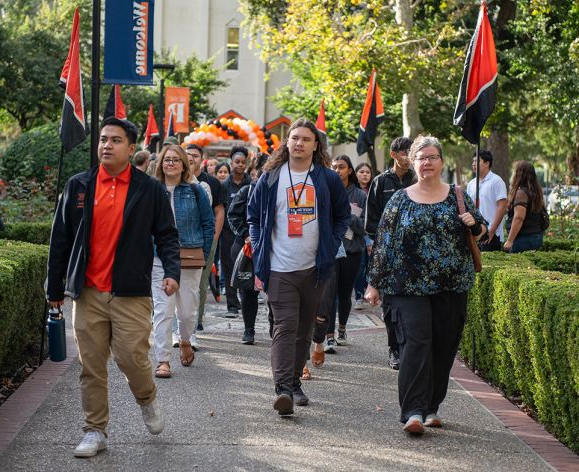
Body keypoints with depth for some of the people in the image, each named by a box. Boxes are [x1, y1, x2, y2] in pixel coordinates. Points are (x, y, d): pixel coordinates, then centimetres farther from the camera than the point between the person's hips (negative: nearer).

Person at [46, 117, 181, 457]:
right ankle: (95, 432, 17)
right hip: (88, 293, 2)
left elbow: (167, 235, 6)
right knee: (91, 366, 5)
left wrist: (172, 272, -12)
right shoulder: (78, 186, 8)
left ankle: (148, 399, 25)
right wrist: (55, 288, 11)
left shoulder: (150, 190, 3)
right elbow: (61, 239, 11)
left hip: (131, 294, -2)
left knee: (131, 356, -8)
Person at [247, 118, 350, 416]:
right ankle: (283, 388, -19)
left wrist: (331, 246, 4)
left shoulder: (328, 179, 5)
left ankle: (295, 381, 24)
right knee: (285, 327, -12)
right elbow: (254, 215, 12)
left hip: (314, 268, 2)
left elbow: (342, 215, 16)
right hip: (280, 268, -2)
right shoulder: (270, 178, 3)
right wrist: (260, 251, 2)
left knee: (304, 329, 11)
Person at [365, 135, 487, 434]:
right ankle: (413, 412, -17)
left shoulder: (457, 196, 9)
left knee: (444, 347, 5)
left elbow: (482, 231, 16)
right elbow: (383, 243, 5)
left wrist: (474, 224, -8)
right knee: (416, 343, -13)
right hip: (408, 285, -2)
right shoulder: (400, 200, 6)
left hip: (451, 286, 2)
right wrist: (374, 283, 2)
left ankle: (431, 408, 19)